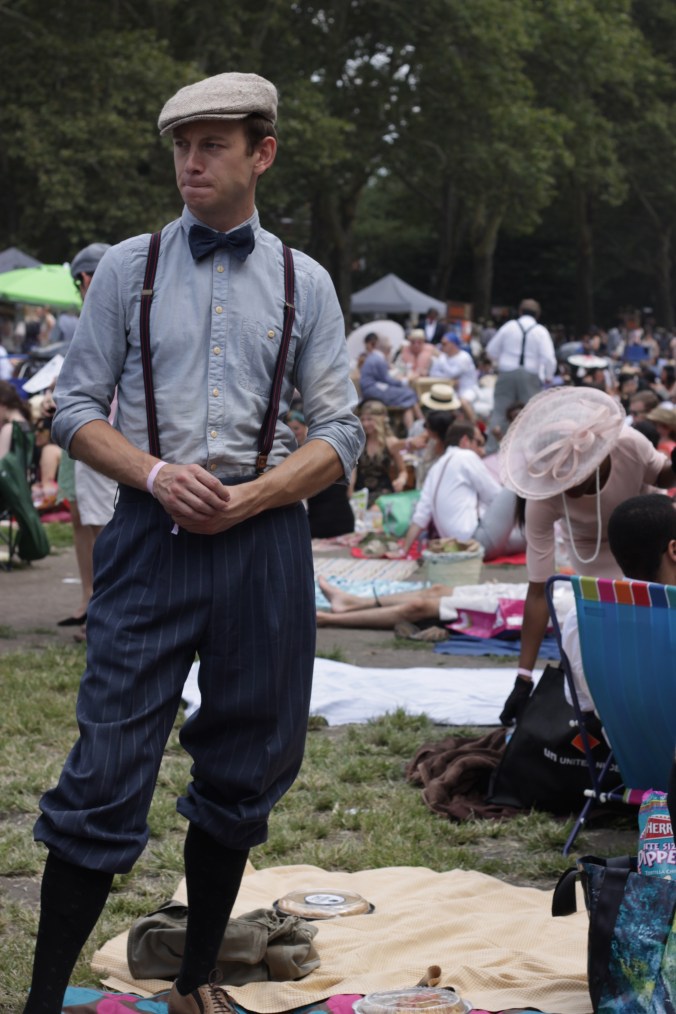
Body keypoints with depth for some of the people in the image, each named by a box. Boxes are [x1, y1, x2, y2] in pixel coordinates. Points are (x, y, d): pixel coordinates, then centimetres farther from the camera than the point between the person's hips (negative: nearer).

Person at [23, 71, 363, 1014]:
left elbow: (340, 434, 6)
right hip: (151, 535, -1)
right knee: (108, 767, -7)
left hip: (264, 538, 2)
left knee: (243, 774, 9)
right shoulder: (128, 268, 6)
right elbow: (75, 407, 5)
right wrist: (157, 475, -12)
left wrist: (248, 497, -10)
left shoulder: (304, 283, 8)